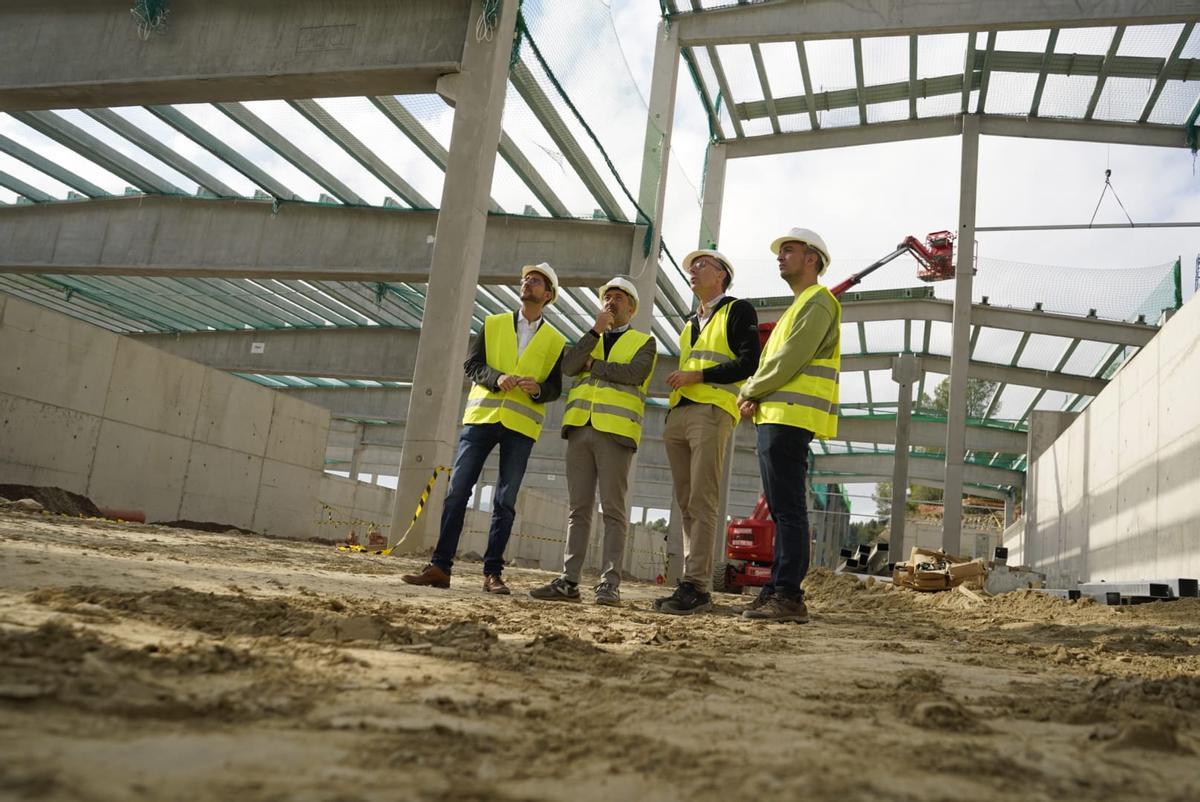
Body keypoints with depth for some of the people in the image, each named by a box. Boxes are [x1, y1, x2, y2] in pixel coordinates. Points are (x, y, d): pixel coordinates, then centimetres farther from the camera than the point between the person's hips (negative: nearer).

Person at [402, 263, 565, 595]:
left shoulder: (555, 341, 11)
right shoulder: (493, 324, 13)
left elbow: (555, 388, 8)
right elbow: (472, 364, 6)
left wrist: (537, 389, -14)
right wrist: (496, 377, -14)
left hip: (521, 425, 0)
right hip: (482, 416, 1)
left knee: (505, 502, 0)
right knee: (457, 490, -5)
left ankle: (492, 573, 5)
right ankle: (440, 567, -2)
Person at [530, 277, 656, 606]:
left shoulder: (644, 342, 11)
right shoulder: (590, 339, 23)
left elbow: (634, 373, -10)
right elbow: (568, 366, 3)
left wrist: (593, 365, -1)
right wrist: (596, 330, -3)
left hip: (615, 430, -4)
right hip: (580, 429, 4)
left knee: (613, 510, -6)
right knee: (579, 508, 4)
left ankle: (609, 584, -5)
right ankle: (569, 581, 4)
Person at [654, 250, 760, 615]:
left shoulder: (738, 310, 6)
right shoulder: (690, 324, 28)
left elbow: (749, 363, -6)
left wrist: (698, 375, -9)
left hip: (711, 412, -7)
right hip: (677, 415, 8)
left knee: (701, 503, -14)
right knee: (686, 505, 2)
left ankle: (696, 586, -16)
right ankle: (695, 586, 4)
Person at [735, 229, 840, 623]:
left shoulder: (818, 301, -4)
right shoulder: (797, 308, 28)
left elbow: (790, 358, -15)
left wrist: (749, 391, -4)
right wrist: (755, 396, 3)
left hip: (790, 417, -10)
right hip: (775, 417, 10)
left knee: (787, 508, -12)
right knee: (782, 509, 9)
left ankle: (789, 596, -12)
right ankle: (778, 590, 12)